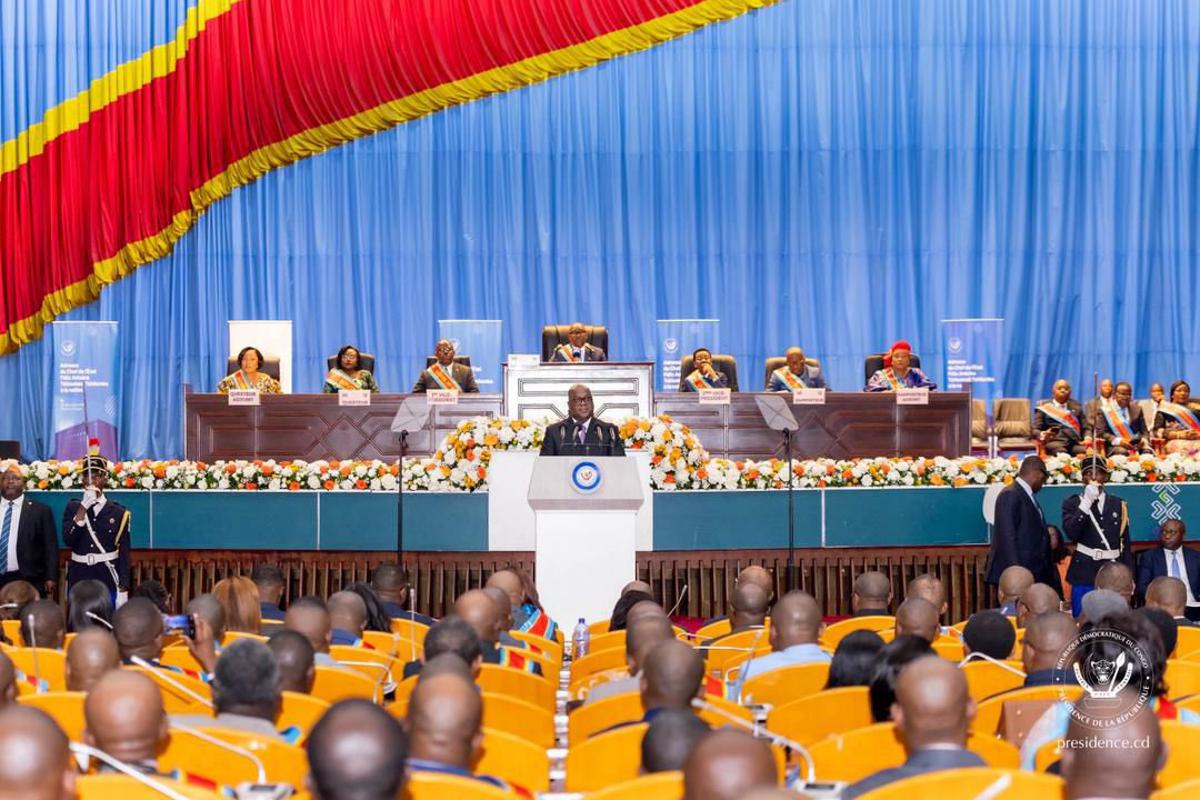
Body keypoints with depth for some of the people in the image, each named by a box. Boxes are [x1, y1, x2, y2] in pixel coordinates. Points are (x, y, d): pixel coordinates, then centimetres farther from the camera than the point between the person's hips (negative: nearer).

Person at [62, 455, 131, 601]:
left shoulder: (119, 513, 0)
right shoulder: (73, 507, 5)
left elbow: (124, 554, -1)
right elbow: (68, 541, -11)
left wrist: (123, 591, -8)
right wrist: (84, 507, -16)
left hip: (108, 582, -1)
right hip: (79, 581, 1)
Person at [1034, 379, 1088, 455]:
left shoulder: (1076, 406, 24)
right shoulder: (1044, 406, 14)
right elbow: (1035, 430, 8)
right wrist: (1042, 435, -16)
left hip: (1075, 442, 3)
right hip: (1055, 441, -3)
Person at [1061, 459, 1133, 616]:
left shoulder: (1118, 504, 10)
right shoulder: (1072, 503, 2)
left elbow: (1125, 542, 12)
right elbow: (1071, 533, -15)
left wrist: (1129, 576, 7)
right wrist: (1087, 502, -19)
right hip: (1085, 575, -2)